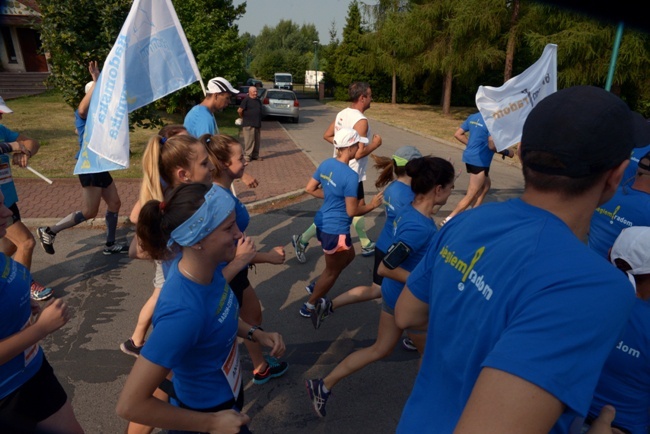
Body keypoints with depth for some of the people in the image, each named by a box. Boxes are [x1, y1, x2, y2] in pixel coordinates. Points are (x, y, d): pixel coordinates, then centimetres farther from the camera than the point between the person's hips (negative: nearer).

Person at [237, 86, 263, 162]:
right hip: (248, 124, -7)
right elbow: (240, 110, -14)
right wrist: (243, 117, 0)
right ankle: (247, 155, 3)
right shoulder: (246, 100, -8)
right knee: (249, 140, -5)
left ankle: (255, 155, 18)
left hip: (257, 124, 7)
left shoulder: (258, 101, 14)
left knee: (257, 141, 9)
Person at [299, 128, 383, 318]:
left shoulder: (326, 164, -1)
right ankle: (308, 306, 31)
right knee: (332, 271, 15)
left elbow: (309, 189, 7)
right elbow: (352, 211, -21)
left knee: (349, 255, 30)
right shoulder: (350, 176, -25)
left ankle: (316, 286, 37)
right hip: (336, 230, -9)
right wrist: (372, 205, -5)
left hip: (323, 223, 9)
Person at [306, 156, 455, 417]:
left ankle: (324, 385, 28)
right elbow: (385, 268, -28)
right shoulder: (419, 227, -31)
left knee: (381, 349, 22)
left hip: (396, 293, 9)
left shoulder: (410, 211, -4)